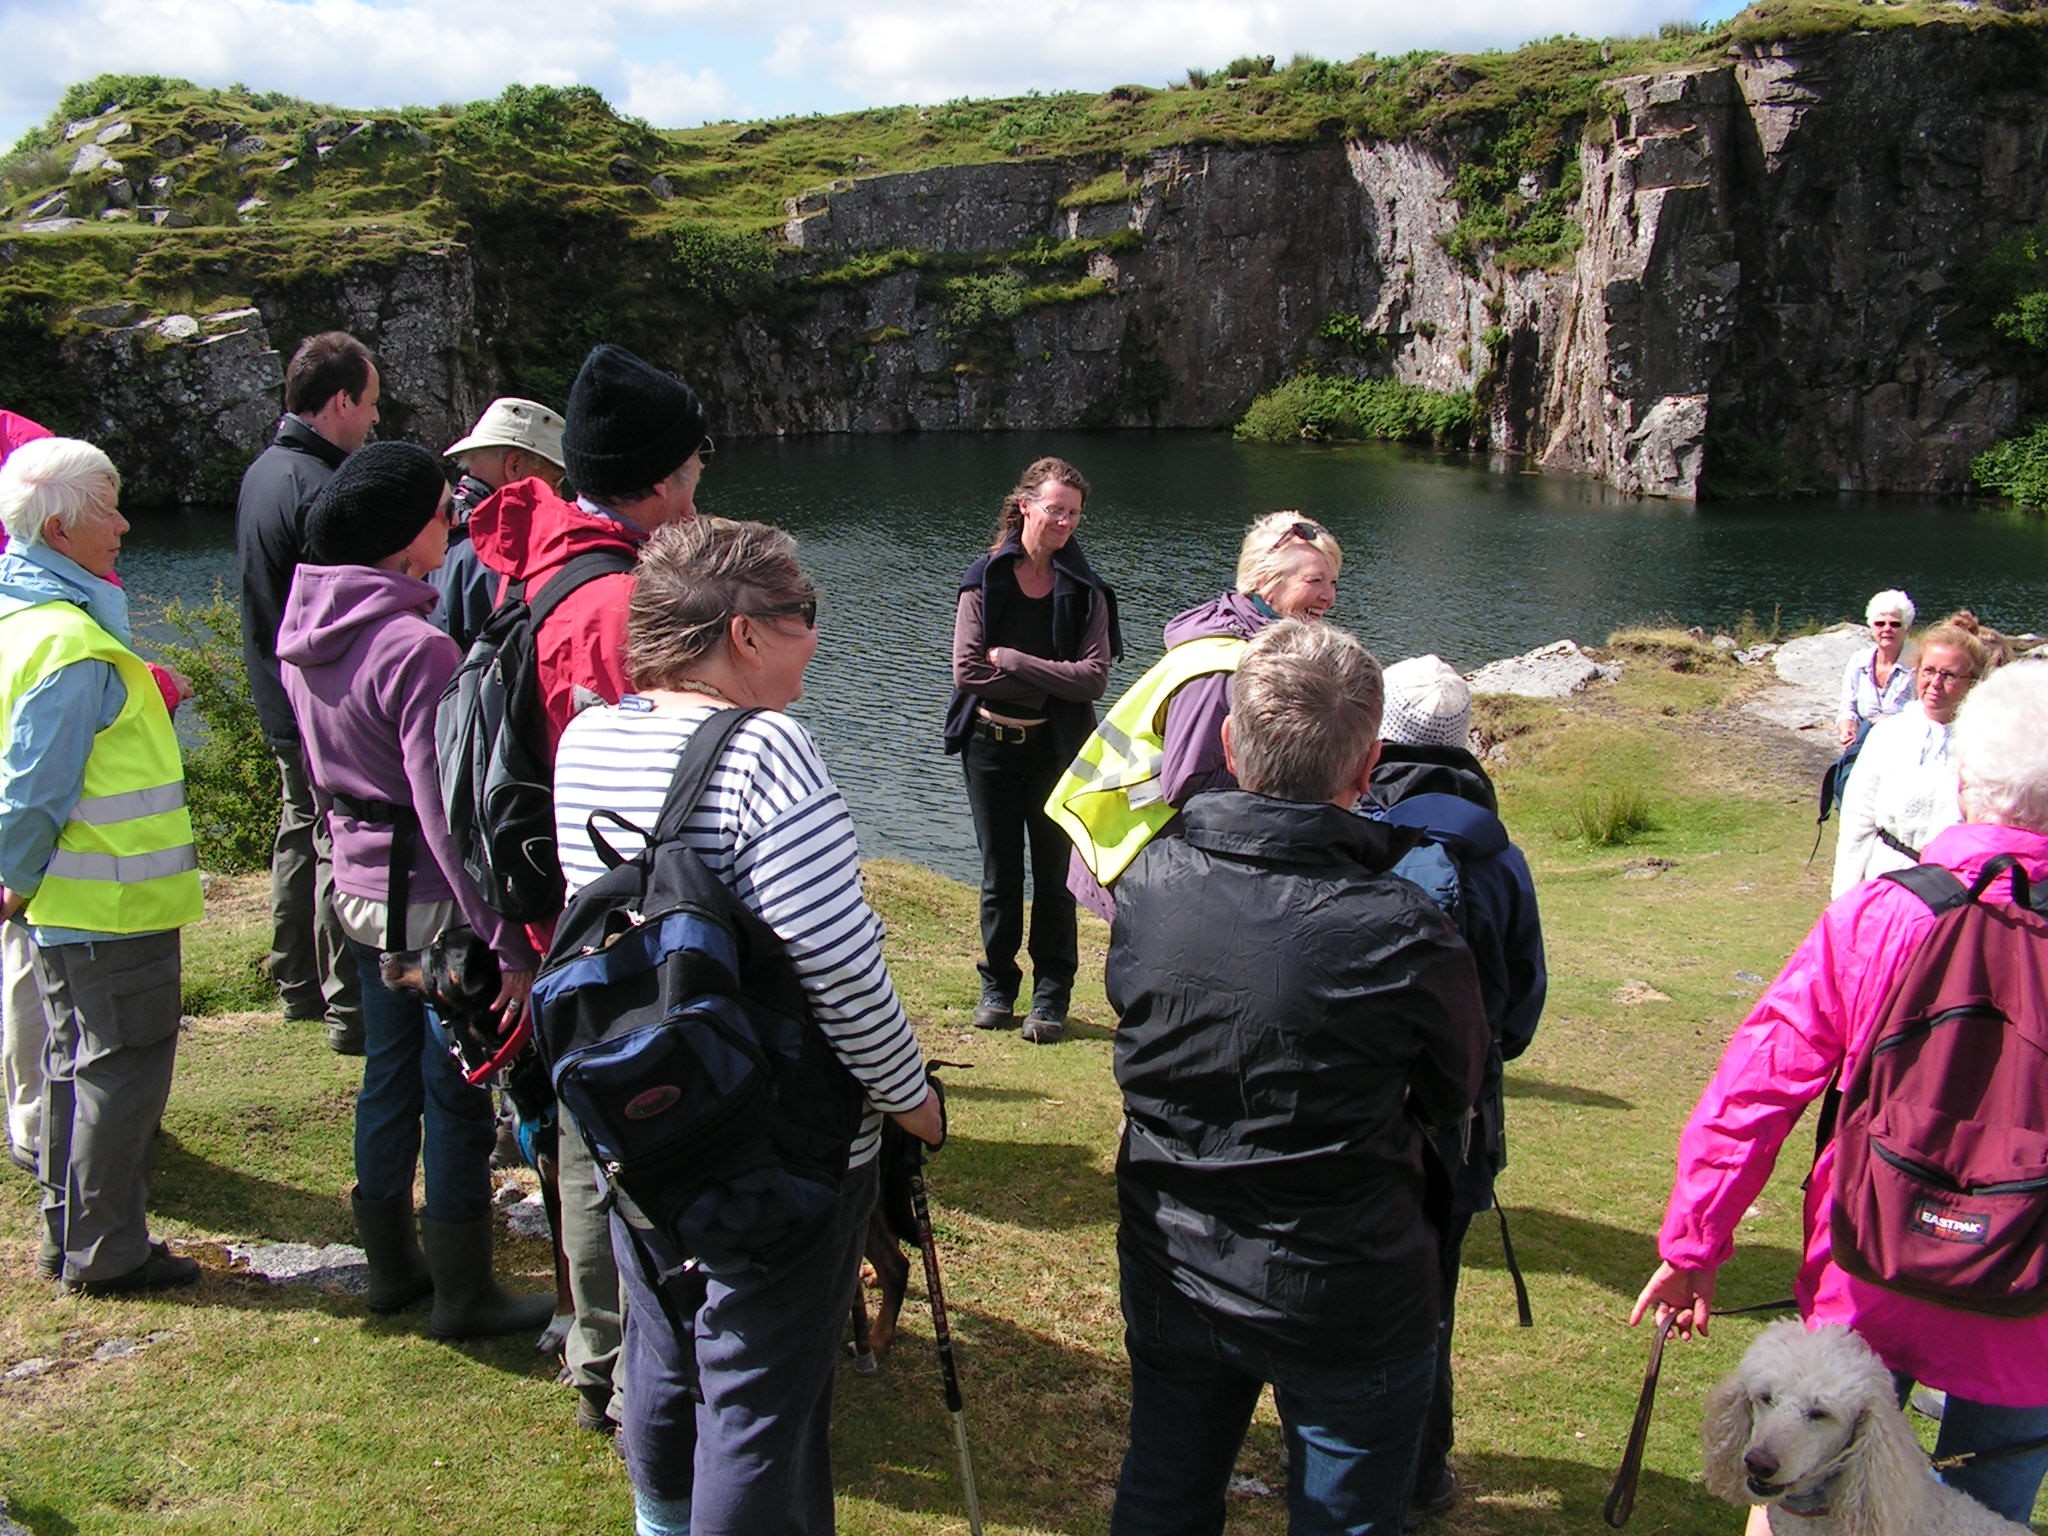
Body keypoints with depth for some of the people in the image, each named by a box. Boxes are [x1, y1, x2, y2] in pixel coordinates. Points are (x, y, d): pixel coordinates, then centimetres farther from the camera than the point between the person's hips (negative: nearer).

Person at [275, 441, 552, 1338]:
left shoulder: (306, 633, 3)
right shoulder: (415, 649, -24)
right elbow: (450, 812, -26)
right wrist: (507, 941, -24)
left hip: (360, 885, 9)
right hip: (432, 897, -9)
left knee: (389, 1076, 20)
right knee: (459, 1095, 5)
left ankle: (392, 1265, 35)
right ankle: (462, 1295, 18)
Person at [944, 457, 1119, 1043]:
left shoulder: (1084, 590, -2)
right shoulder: (984, 581, -3)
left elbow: (1094, 679, -14)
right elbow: (968, 671, -13)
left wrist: (1012, 660, -15)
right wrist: (1049, 682, -12)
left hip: (1056, 747, 0)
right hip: (991, 745, 0)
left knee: (1054, 872, 5)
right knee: (1000, 874, 11)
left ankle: (1051, 995, 16)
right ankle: (997, 985, 24)